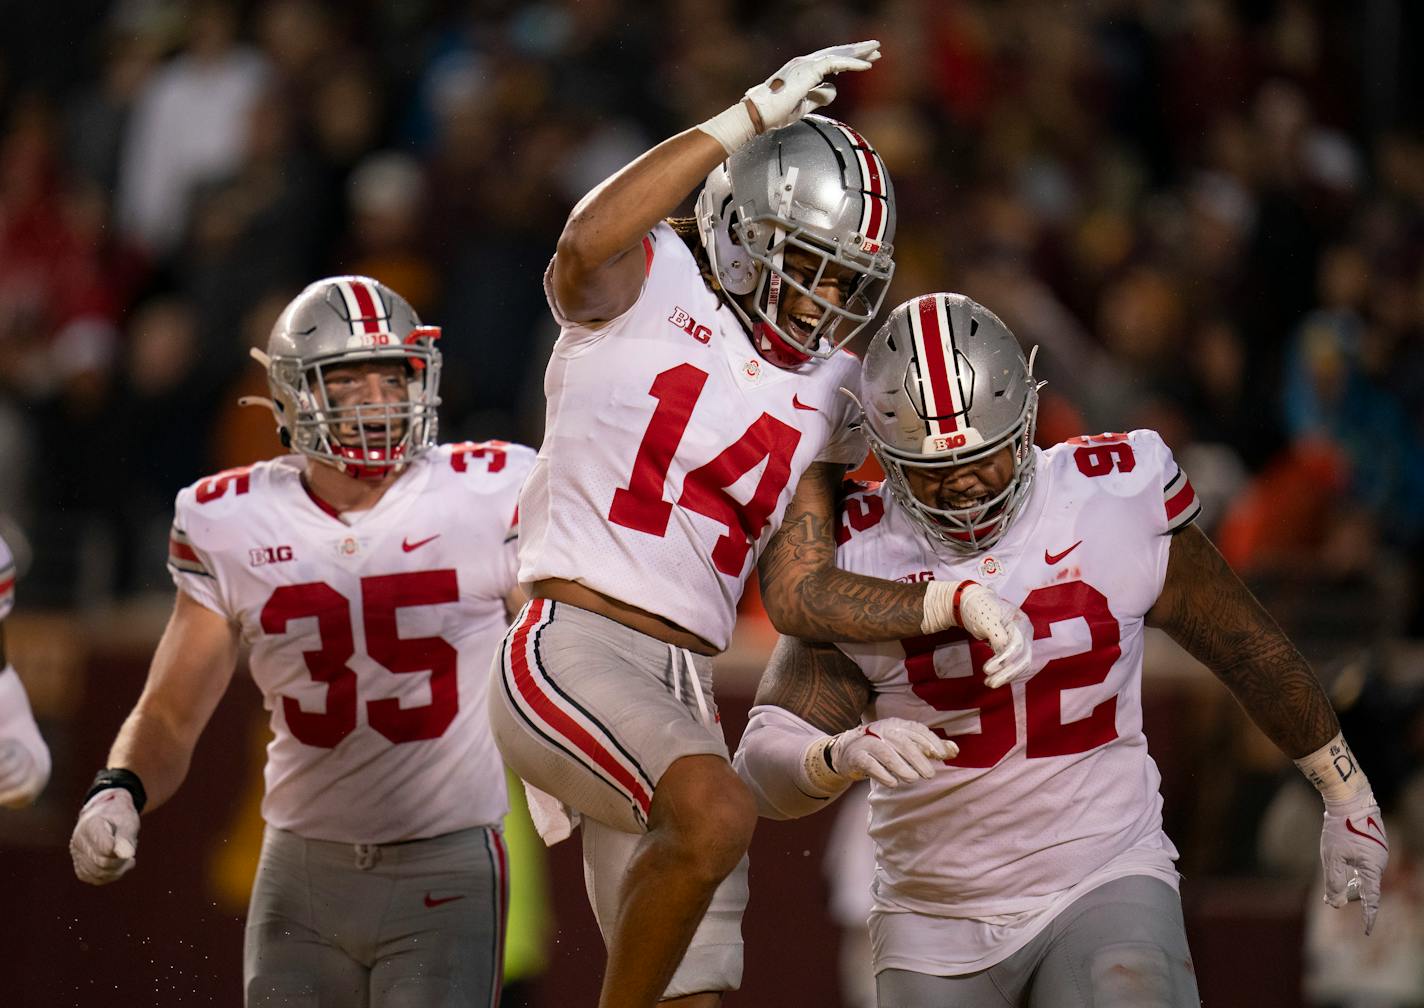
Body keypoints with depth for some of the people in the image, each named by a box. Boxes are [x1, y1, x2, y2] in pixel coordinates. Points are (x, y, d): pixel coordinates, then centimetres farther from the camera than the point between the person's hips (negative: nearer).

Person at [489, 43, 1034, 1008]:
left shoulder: (819, 396, 15)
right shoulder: (648, 286, -2)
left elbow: (799, 593, 13)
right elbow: (586, 244, -28)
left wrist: (959, 601, -1)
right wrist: (749, 120, -28)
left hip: (683, 695, 8)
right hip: (573, 649, -8)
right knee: (719, 813, -34)